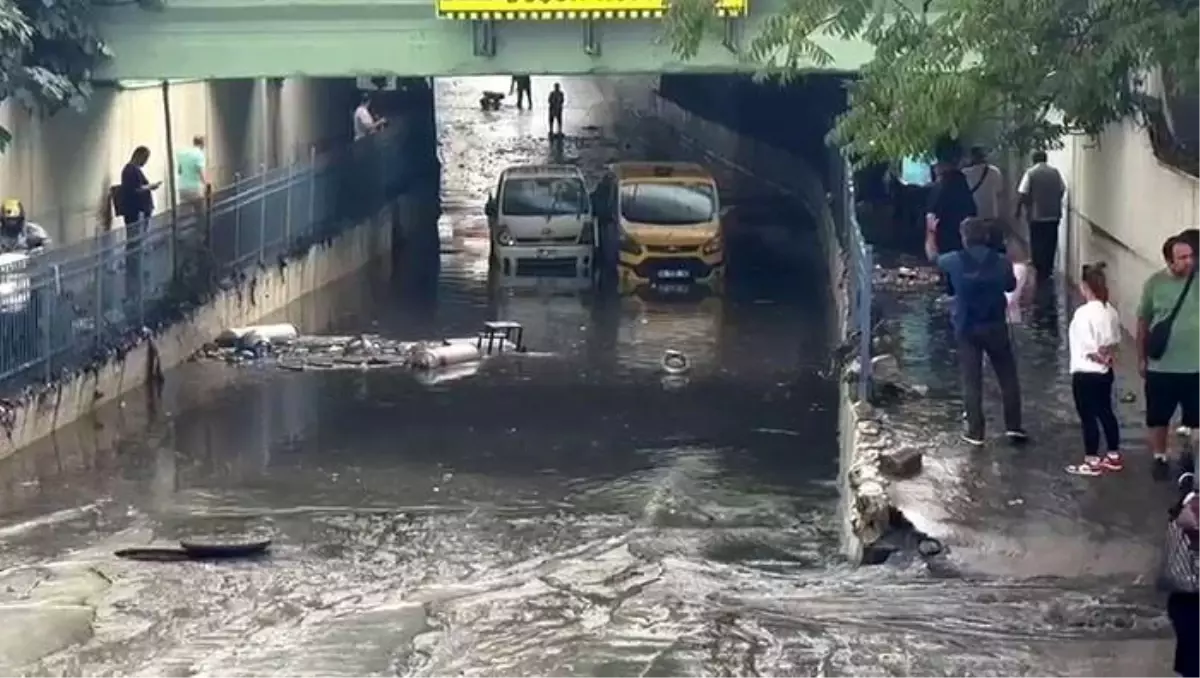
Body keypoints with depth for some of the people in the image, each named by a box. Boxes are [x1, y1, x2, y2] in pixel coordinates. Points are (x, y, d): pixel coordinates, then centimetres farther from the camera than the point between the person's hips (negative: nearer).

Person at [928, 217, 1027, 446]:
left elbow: (933, 257, 11)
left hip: (967, 329, -1)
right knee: (1008, 377, 12)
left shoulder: (955, 261, -11)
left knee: (971, 382, 6)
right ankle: (1013, 427, 11)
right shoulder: (1001, 262, -8)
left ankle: (975, 432, 7)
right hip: (995, 327, 1)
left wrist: (931, 232, 27)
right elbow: (1011, 286, 11)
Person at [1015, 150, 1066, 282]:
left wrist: (1018, 210, 0)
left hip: (1036, 215, -3)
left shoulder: (1030, 173, -8)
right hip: (1053, 214, 3)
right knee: (1050, 243, 12)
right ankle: (1048, 270, 19)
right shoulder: (1055, 172, 2)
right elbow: (1062, 190, 5)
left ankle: (1040, 271, 5)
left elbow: (1022, 194, -12)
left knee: (1037, 243, 5)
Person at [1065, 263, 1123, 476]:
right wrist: (1108, 357, -3)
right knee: (1105, 413, 17)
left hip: (1086, 373, -8)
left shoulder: (1083, 313, -21)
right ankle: (1114, 456, 25)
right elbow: (1115, 341, 8)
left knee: (1088, 417, 3)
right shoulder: (1110, 311, 4)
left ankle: (1092, 462, 10)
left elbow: (1087, 348, -21)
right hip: (1105, 372, 8)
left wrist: (1100, 358, -6)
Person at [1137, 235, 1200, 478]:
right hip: (1161, 366, 0)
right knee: (1158, 417, 14)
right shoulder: (1154, 283, -8)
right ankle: (1160, 458, 34)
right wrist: (1141, 359, 6)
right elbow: (1143, 322, 3)